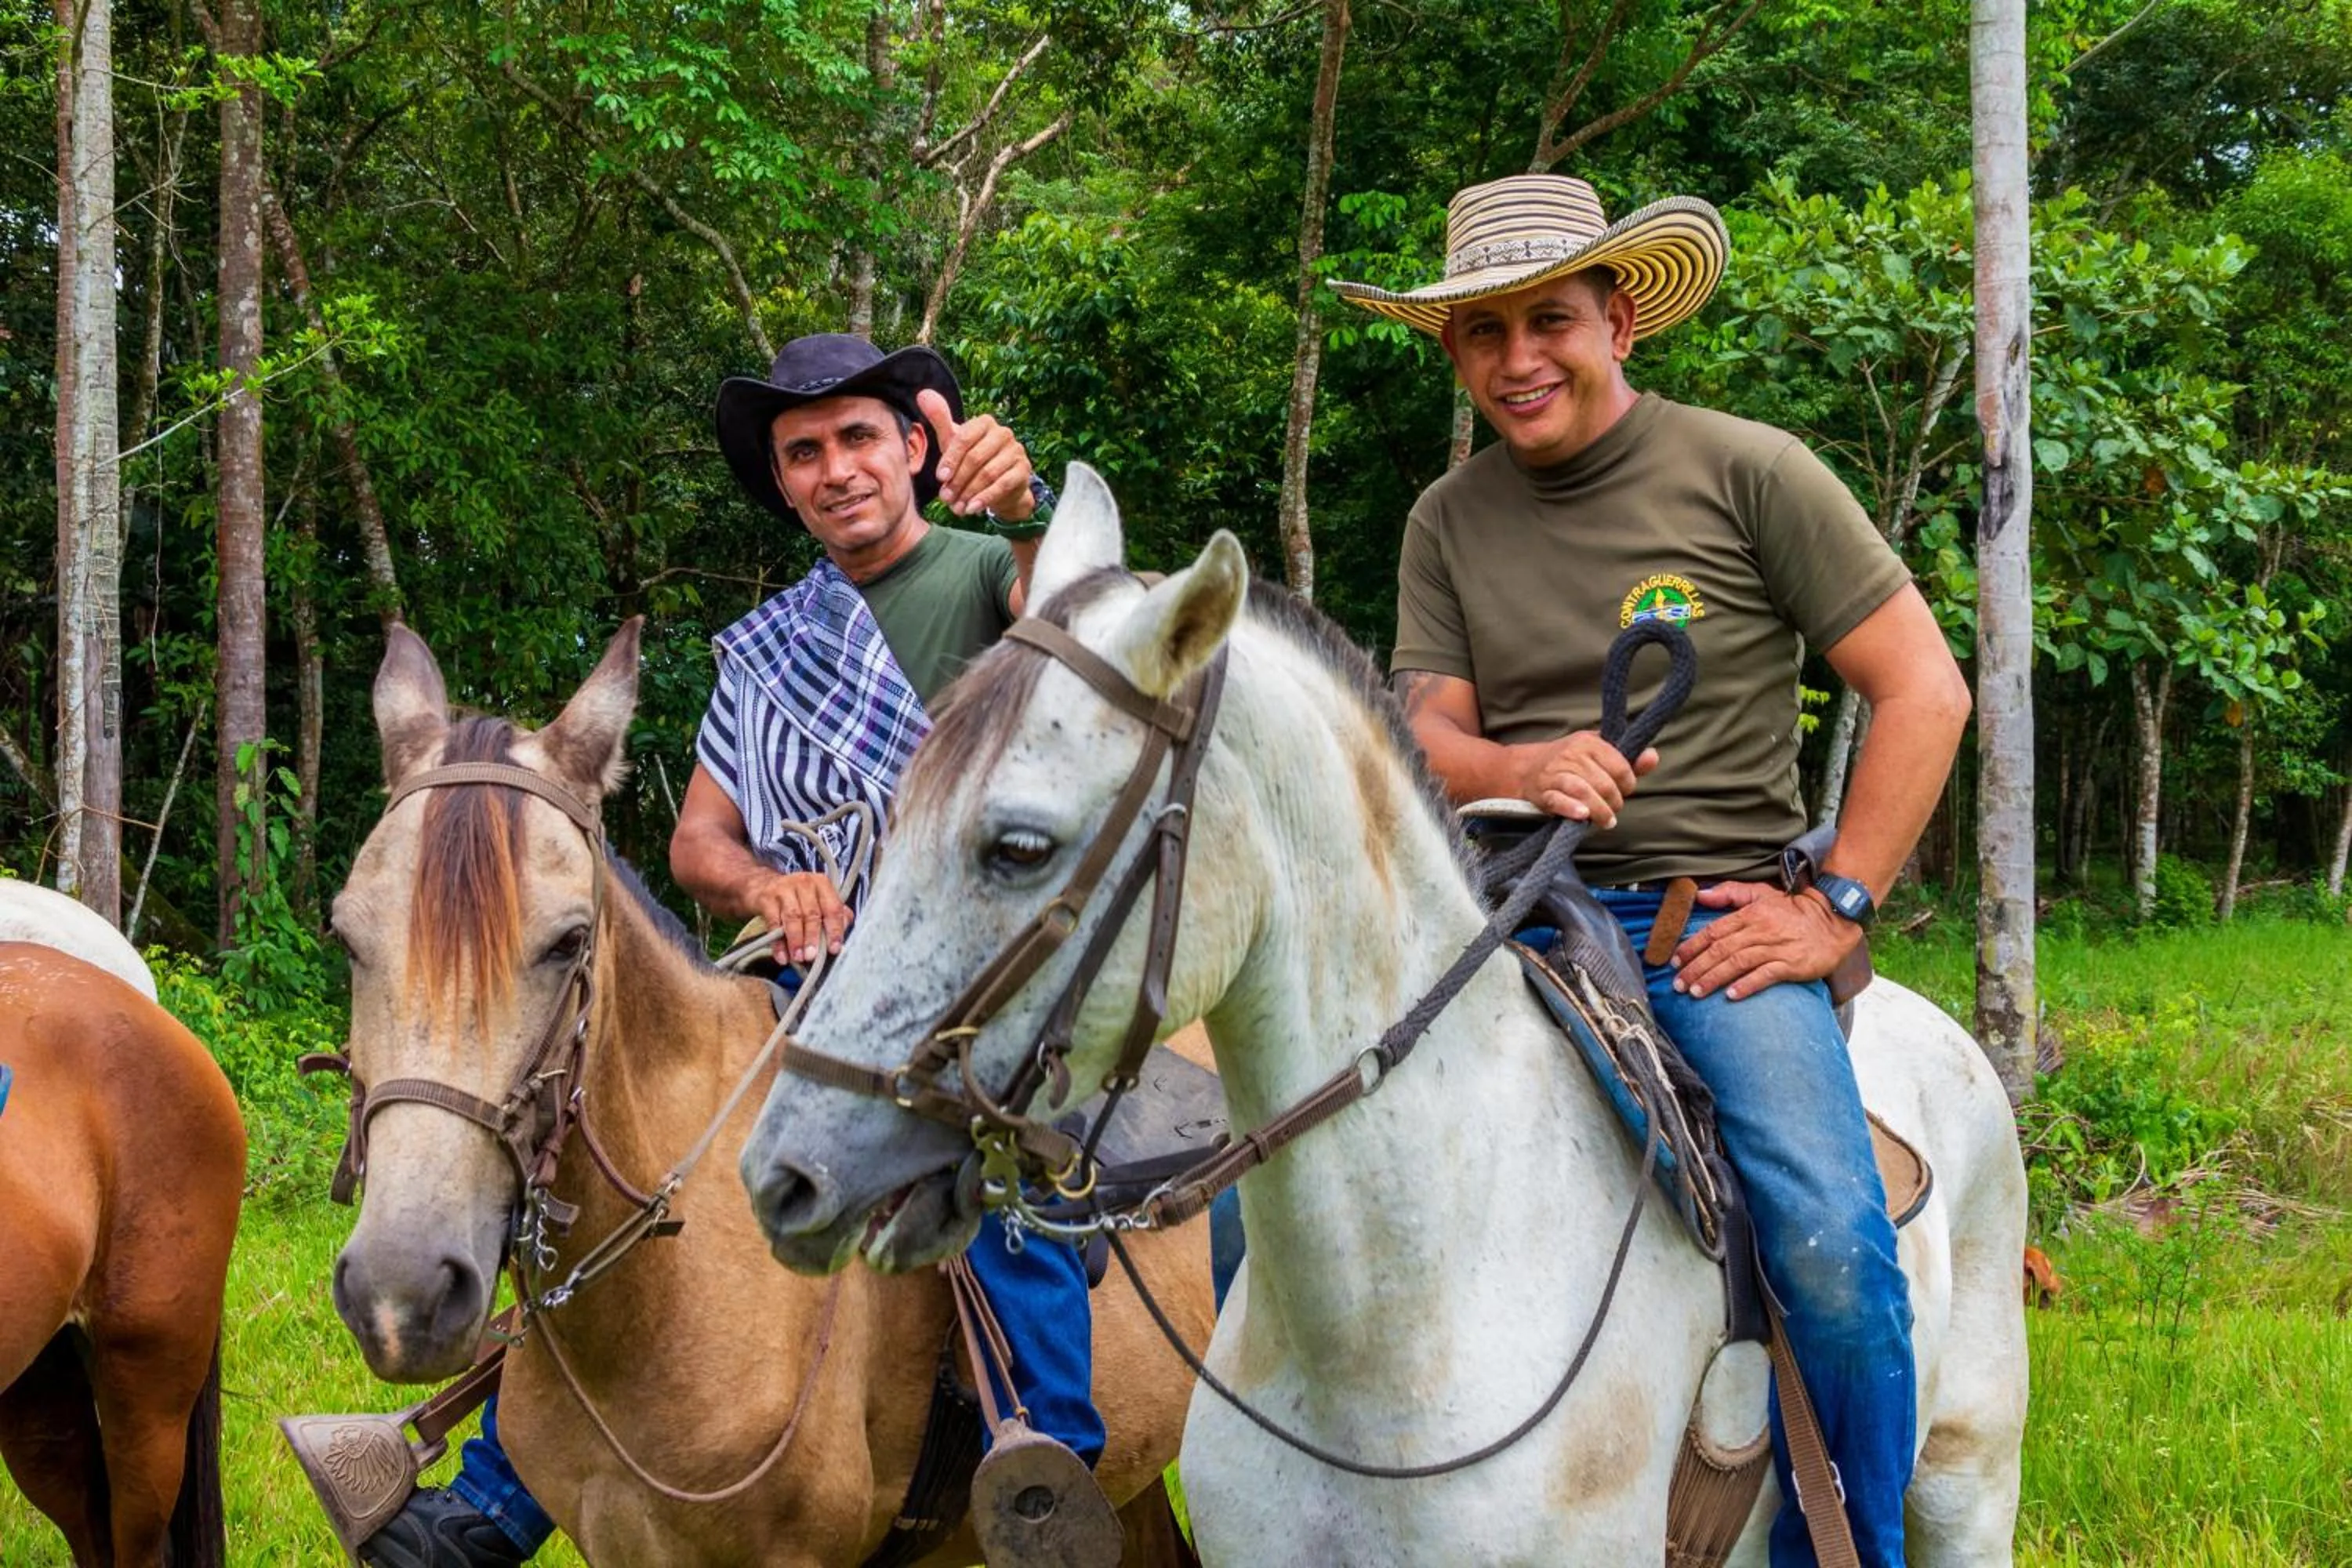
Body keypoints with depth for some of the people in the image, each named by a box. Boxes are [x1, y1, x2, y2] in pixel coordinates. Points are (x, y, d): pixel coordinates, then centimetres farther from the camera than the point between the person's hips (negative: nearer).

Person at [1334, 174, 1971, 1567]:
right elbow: (1425, 740, 6)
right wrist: (1525, 770, -18)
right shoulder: (1450, 521, 11)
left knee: (1833, 1250, -26)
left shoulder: (1748, 473, 0)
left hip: (1715, 919, -3)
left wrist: (1839, 908, -6)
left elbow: (1925, 691, 0)